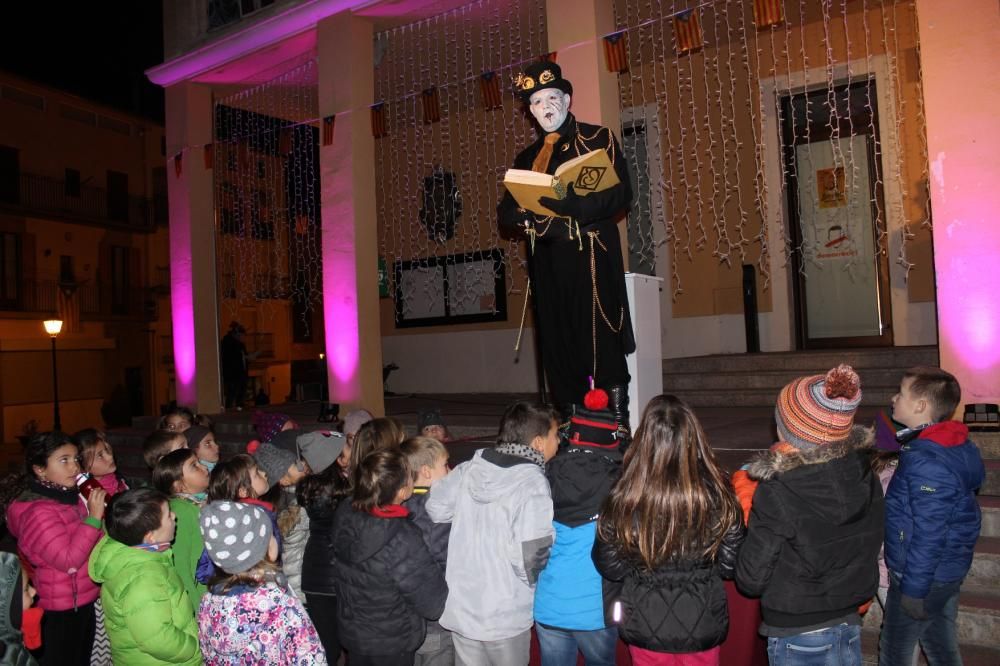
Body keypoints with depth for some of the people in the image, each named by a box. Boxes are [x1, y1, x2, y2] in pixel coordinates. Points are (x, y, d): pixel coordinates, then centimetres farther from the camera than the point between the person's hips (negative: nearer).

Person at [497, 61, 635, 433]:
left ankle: (620, 423, -2)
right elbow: (505, 214, 14)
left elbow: (619, 195, -7)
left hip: (593, 256, -4)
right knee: (558, 346, 4)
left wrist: (564, 206, -21)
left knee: (603, 340, -9)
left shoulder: (599, 139, 7)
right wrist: (525, 215, -10)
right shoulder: (527, 158, 20)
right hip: (548, 265, 4)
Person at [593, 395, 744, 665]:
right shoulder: (717, 493, -18)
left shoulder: (625, 499, -20)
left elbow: (609, 568, -8)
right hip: (702, 627, 1)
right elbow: (731, 564, -7)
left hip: (645, 626, 0)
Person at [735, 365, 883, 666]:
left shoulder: (777, 494, -25)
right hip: (849, 625, 5)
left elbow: (751, 581, -16)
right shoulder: (865, 475, -8)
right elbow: (868, 547, 5)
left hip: (795, 635, -5)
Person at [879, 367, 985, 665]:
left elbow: (928, 535, -27)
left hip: (922, 577, -9)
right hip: (947, 571, 9)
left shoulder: (927, 462, -28)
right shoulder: (955, 446, 3)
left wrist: (913, 589, -18)